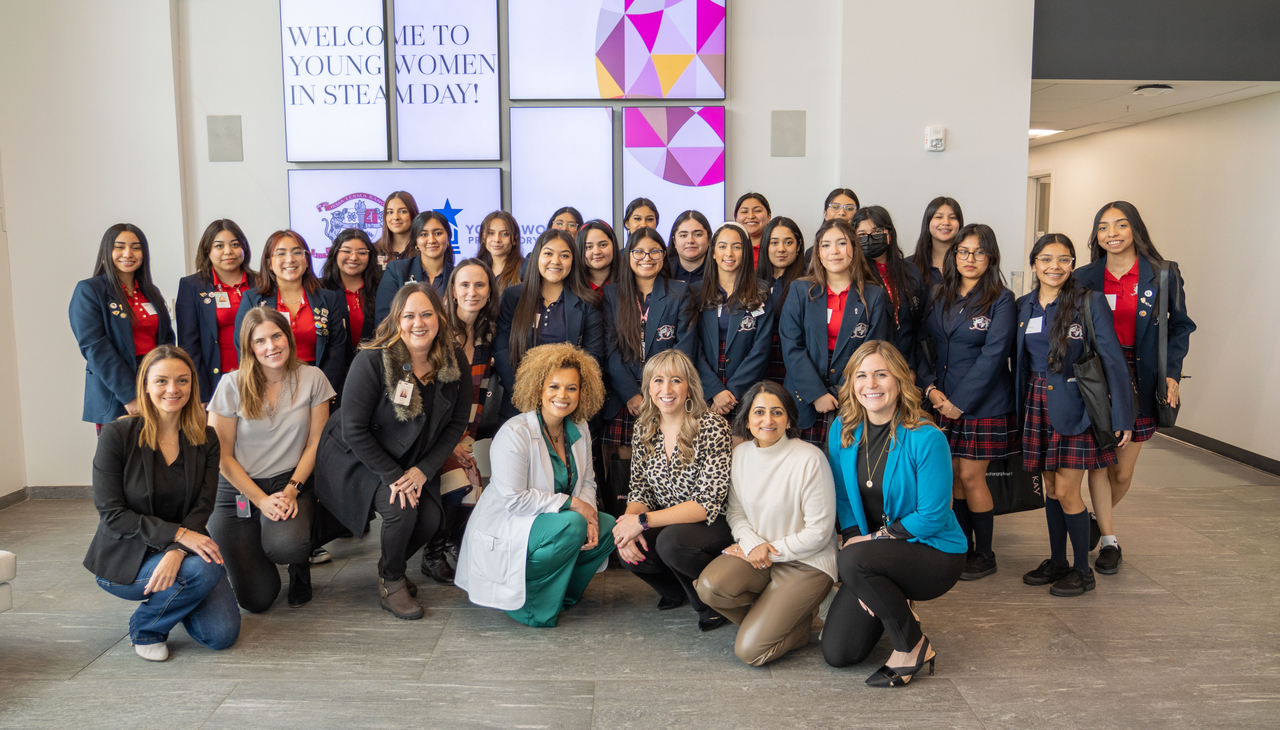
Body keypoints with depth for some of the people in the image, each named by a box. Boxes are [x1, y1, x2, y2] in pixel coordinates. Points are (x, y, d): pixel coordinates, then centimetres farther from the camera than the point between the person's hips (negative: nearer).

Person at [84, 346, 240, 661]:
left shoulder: (206, 439, -1)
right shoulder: (117, 435, -12)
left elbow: (203, 507, -8)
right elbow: (111, 514, -14)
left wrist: (176, 551, -27)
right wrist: (178, 534, -24)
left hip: (182, 549, 4)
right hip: (125, 558, -4)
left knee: (223, 634, -12)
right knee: (204, 570, -32)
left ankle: (171, 596, 20)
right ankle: (144, 628, -3)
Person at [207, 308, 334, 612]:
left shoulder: (312, 378, -2)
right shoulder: (232, 385, -6)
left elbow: (315, 444, 1)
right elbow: (221, 456, -4)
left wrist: (291, 490, -12)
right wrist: (261, 500, -12)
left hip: (292, 485, 0)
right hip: (238, 491, 0)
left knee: (286, 545, -35)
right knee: (256, 601, -7)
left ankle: (301, 569, 6)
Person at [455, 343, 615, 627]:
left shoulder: (579, 430, 2)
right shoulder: (515, 433, -21)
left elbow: (587, 481, 7)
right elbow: (513, 499, -25)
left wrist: (589, 514, -14)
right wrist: (570, 503, -22)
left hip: (552, 519, 8)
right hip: (503, 534, -8)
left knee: (607, 527, -7)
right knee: (571, 525, -31)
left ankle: (561, 591, 9)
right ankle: (531, 605, -12)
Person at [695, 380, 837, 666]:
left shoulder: (810, 459, -17)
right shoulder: (741, 454, 0)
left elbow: (819, 532, -14)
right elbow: (735, 511, 9)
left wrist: (770, 550, -12)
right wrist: (753, 544, -12)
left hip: (805, 562, -5)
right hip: (756, 556, 5)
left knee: (750, 650, -15)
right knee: (709, 586, -26)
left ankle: (803, 621, 15)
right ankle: (770, 615, 3)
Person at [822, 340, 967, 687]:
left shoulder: (925, 438, -19)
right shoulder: (843, 430, -3)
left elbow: (932, 516, -17)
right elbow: (843, 500, 3)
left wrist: (873, 539, -15)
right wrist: (852, 541, -10)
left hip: (933, 554, -5)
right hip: (877, 557, 5)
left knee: (851, 560, -34)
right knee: (837, 653, -6)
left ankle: (913, 647, -9)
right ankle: (893, 605, 26)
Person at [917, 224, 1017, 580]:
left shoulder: (1001, 300, -6)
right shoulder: (939, 299, 10)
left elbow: (993, 356, -13)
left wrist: (959, 401, -15)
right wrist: (930, 387, -7)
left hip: (983, 403, -5)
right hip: (942, 402, 5)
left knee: (971, 477, -1)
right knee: (954, 476, 9)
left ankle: (984, 554, 14)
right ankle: (963, 547, 23)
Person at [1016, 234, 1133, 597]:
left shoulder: (1089, 302, -8)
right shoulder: (1024, 305, 6)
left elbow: (1112, 360, -10)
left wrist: (1123, 417, -13)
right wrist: (1019, 406, 8)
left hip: (1074, 406, -5)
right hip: (1037, 405, 5)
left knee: (1066, 492, -4)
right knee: (1050, 488, 13)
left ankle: (1083, 571, 13)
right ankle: (1057, 562, 27)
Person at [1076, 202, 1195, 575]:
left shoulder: (1163, 274, 0)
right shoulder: (1084, 277, 2)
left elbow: (1180, 326, 5)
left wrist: (1172, 373, -7)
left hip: (1140, 380, 0)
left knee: (1122, 472, 6)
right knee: (1098, 462, 0)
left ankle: (1099, 520, 34)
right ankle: (1109, 541, 13)